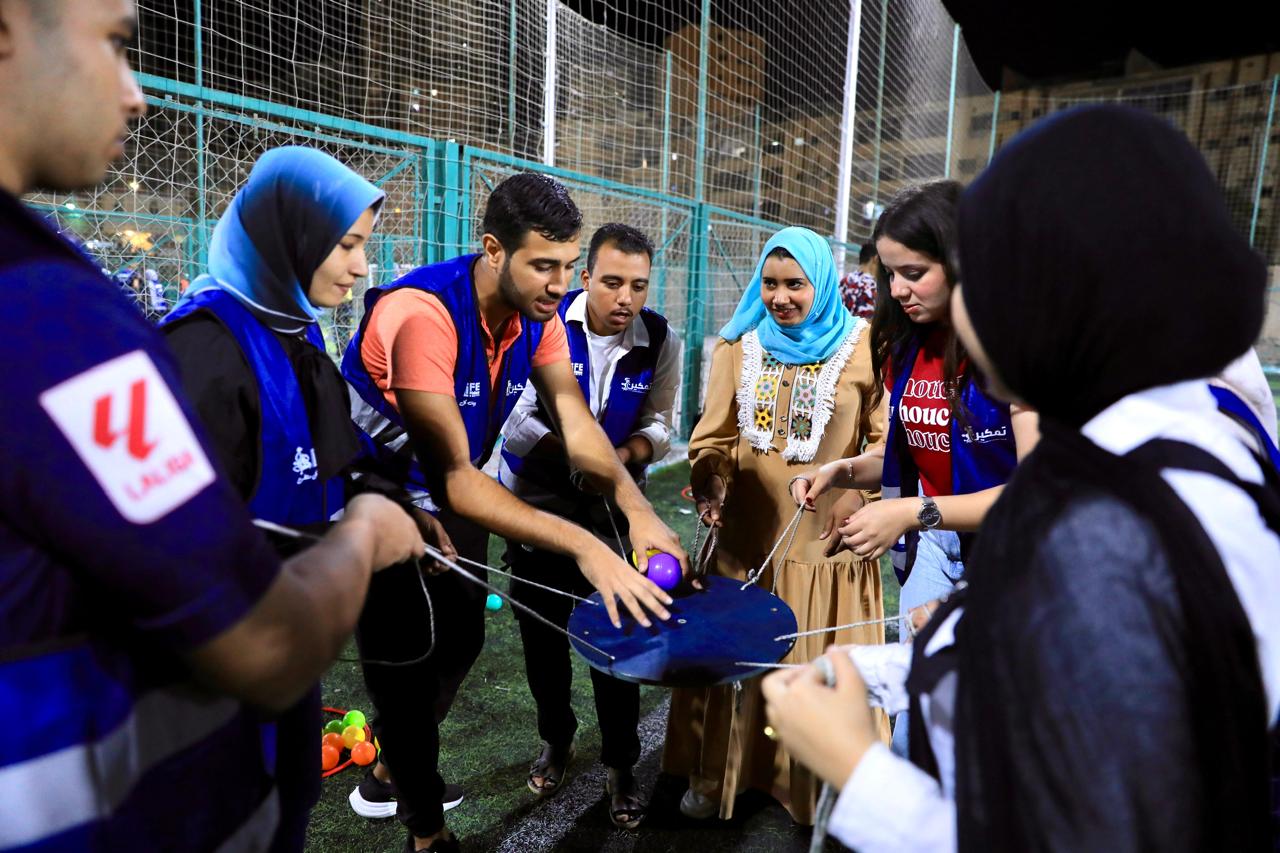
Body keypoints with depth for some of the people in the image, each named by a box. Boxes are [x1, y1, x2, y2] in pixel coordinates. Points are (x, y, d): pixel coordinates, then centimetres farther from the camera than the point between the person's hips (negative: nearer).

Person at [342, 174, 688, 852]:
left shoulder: (539, 314, -11)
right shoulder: (422, 313, -35)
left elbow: (576, 421, -18)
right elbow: (453, 477, -39)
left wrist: (636, 509, -35)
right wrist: (583, 546, -45)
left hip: (457, 491, 7)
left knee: (460, 642, 17)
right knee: (405, 663, 1)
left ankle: (392, 771, 44)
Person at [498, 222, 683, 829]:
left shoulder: (660, 341, -10)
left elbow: (658, 426, -4)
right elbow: (517, 420, -17)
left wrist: (624, 454, -24)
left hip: (612, 504, 0)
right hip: (534, 497, 0)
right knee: (542, 627, 14)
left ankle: (621, 764, 24)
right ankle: (556, 737, 40)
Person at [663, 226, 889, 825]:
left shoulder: (863, 347, -2)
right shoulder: (738, 347, 6)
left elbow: (888, 442, -2)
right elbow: (714, 438, 5)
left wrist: (853, 480, -20)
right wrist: (710, 485, -13)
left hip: (828, 541, -2)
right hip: (746, 537, 3)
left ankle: (820, 789, 31)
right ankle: (714, 778, 35)